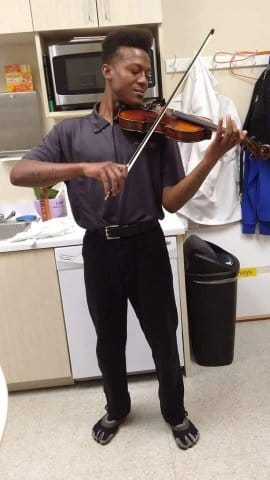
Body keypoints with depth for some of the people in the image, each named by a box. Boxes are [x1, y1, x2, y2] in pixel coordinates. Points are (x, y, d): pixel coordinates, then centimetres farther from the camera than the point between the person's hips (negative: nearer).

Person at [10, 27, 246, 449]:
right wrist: (85, 167, -30)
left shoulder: (157, 129, 2)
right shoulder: (71, 132, 1)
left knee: (164, 339, 13)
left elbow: (172, 201, -6)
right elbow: (19, 174, -14)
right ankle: (117, 408, 46)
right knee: (109, 340, 18)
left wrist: (212, 157, -21)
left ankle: (175, 412, 40)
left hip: (146, 245, 0)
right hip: (99, 249, 1)